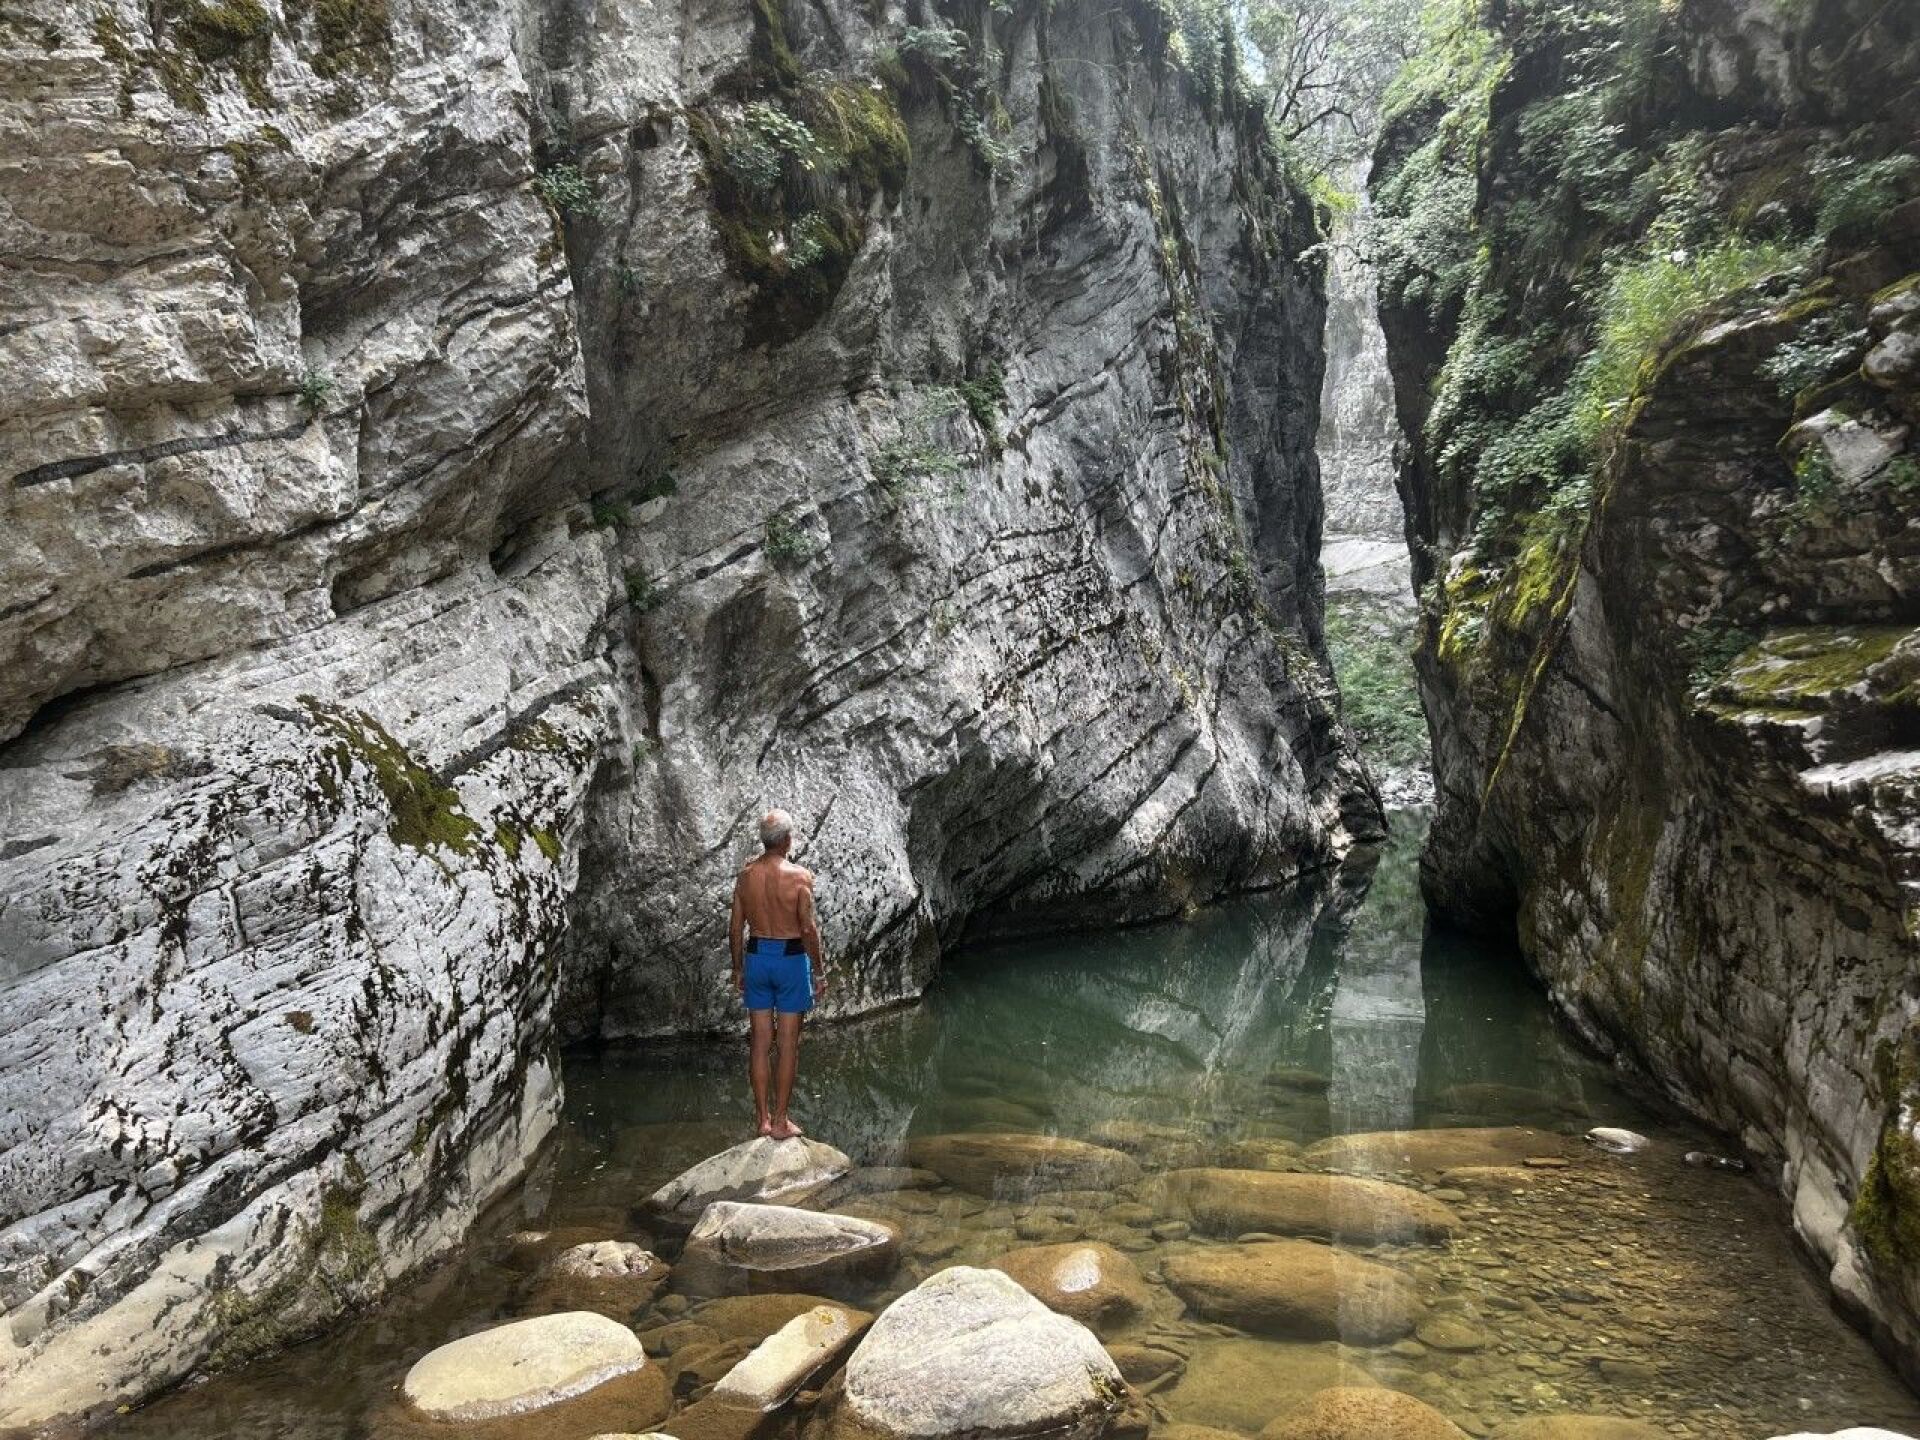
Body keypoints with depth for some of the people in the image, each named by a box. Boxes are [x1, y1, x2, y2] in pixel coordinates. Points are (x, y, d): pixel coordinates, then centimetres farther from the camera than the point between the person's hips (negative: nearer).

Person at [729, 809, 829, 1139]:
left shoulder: (745, 876, 0)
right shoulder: (799, 876, -13)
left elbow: (735, 928, 4)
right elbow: (809, 929, -13)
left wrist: (738, 968, 15)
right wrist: (819, 970, -3)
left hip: (756, 957, 4)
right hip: (791, 958, -4)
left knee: (761, 1041, 10)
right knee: (787, 1043, 4)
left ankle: (764, 1119, 16)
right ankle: (780, 1121, 9)